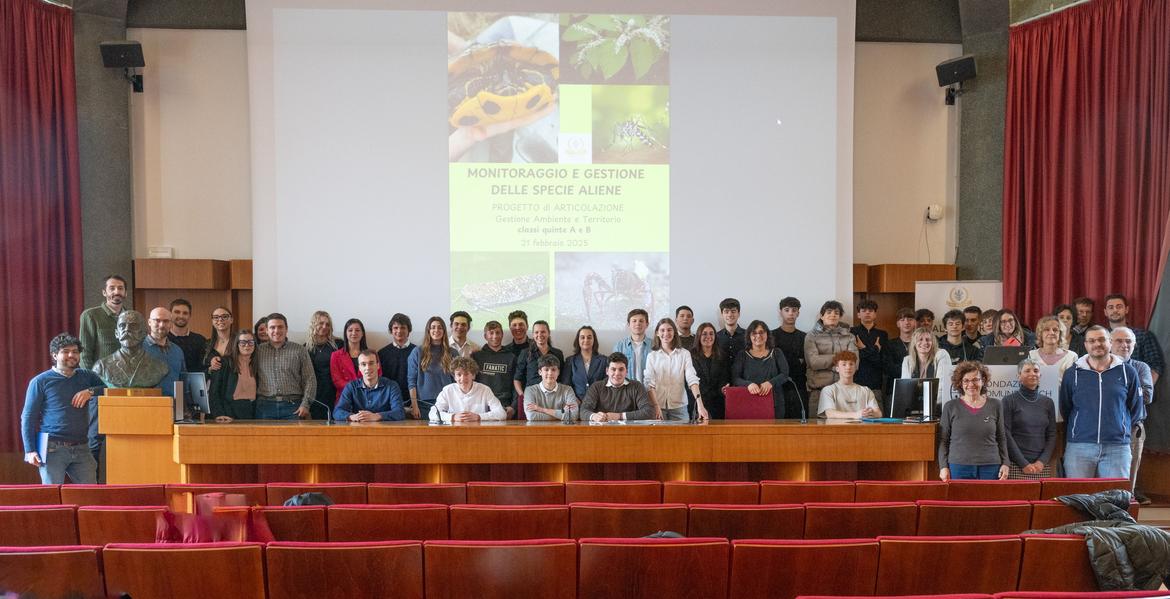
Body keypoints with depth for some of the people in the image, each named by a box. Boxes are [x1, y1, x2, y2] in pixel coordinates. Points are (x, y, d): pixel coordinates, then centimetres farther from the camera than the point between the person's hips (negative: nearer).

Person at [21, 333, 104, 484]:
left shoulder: (86, 376, 13)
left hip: (82, 449, 3)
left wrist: (91, 391, -8)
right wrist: (30, 450, -6)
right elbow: (28, 418, 1)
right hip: (53, 449, -3)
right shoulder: (40, 382, 3)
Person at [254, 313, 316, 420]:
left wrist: (305, 404, -5)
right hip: (265, 406, 1)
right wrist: (253, 403, 2)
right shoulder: (258, 351, 11)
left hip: (293, 406, -1)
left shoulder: (300, 351, 7)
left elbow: (309, 379, 4)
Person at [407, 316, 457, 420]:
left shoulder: (452, 353, 8)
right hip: (423, 404, -1)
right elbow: (411, 381, 1)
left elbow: (456, 381, 8)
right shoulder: (417, 352, 4)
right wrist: (414, 405, -6)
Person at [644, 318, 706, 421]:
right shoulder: (652, 356, 5)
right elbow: (649, 383, -4)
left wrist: (700, 404, -20)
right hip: (658, 406, 0)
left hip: (679, 406, 0)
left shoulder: (684, 354, 3)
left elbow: (692, 379, -7)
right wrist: (656, 406, -18)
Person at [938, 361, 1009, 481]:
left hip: (990, 467, 1)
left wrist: (1005, 464, 5)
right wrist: (943, 467, -2)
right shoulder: (950, 407, 4)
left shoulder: (995, 405, 9)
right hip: (959, 467, -1)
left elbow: (1001, 438, 14)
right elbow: (943, 440, 5)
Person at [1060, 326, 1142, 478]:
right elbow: (1064, 410, 14)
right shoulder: (1072, 373, 4)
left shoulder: (1128, 372, 5)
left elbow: (1135, 409, 15)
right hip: (1079, 447, 0)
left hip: (1117, 447, 0)